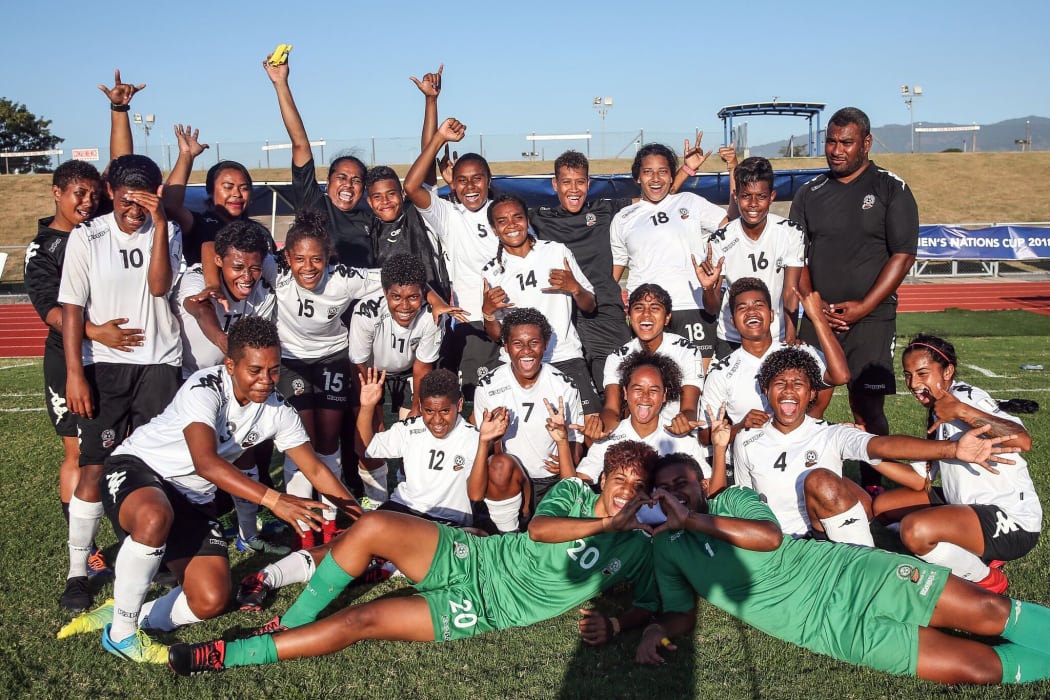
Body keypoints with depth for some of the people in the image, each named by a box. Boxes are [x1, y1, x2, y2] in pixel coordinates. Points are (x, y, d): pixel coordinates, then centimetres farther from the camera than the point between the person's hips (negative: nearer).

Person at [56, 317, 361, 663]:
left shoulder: (278, 411, -8)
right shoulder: (206, 388, -27)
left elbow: (317, 470, 0)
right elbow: (205, 462, -41)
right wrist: (272, 499, -49)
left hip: (193, 498, 6)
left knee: (210, 602, -9)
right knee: (155, 516, -42)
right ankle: (120, 634, -21)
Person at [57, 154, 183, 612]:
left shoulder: (167, 232, 2)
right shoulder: (86, 238, -1)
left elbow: (160, 286, -14)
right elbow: (72, 308, -2)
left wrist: (160, 222, -19)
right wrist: (75, 373, -9)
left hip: (160, 363, 1)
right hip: (104, 364, -1)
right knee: (95, 466, -5)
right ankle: (78, 570, 4)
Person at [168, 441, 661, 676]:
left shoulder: (637, 549, 6)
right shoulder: (574, 493, 8)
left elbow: (649, 604, 8)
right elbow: (538, 529, -10)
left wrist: (614, 625, -11)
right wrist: (605, 523, -14)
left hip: (483, 609, -3)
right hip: (469, 556, 3)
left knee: (359, 621, -19)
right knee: (372, 526, -23)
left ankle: (220, 656, -11)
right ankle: (289, 624, -5)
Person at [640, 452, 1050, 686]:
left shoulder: (732, 498, 8)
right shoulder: (667, 547, 9)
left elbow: (770, 536, -11)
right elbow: (681, 612, 7)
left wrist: (694, 520, -13)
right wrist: (659, 631, -15)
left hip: (845, 569, 2)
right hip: (826, 625, -1)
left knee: (988, 610, -9)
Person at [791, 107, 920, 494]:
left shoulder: (891, 189, 1)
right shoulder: (809, 193, 11)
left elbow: (903, 256, -5)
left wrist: (862, 307, -12)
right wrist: (816, 305, -4)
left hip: (871, 319, -3)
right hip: (816, 318, 3)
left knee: (867, 409, -3)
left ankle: (872, 489, 7)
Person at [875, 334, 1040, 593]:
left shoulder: (968, 397, -17)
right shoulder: (936, 409, 11)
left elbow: (1023, 441, -35)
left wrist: (961, 412, -39)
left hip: (1012, 523, -10)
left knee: (915, 530, -32)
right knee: (883, 504, 12)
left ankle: (986, 579, -2)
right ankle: (978, 557, 10)